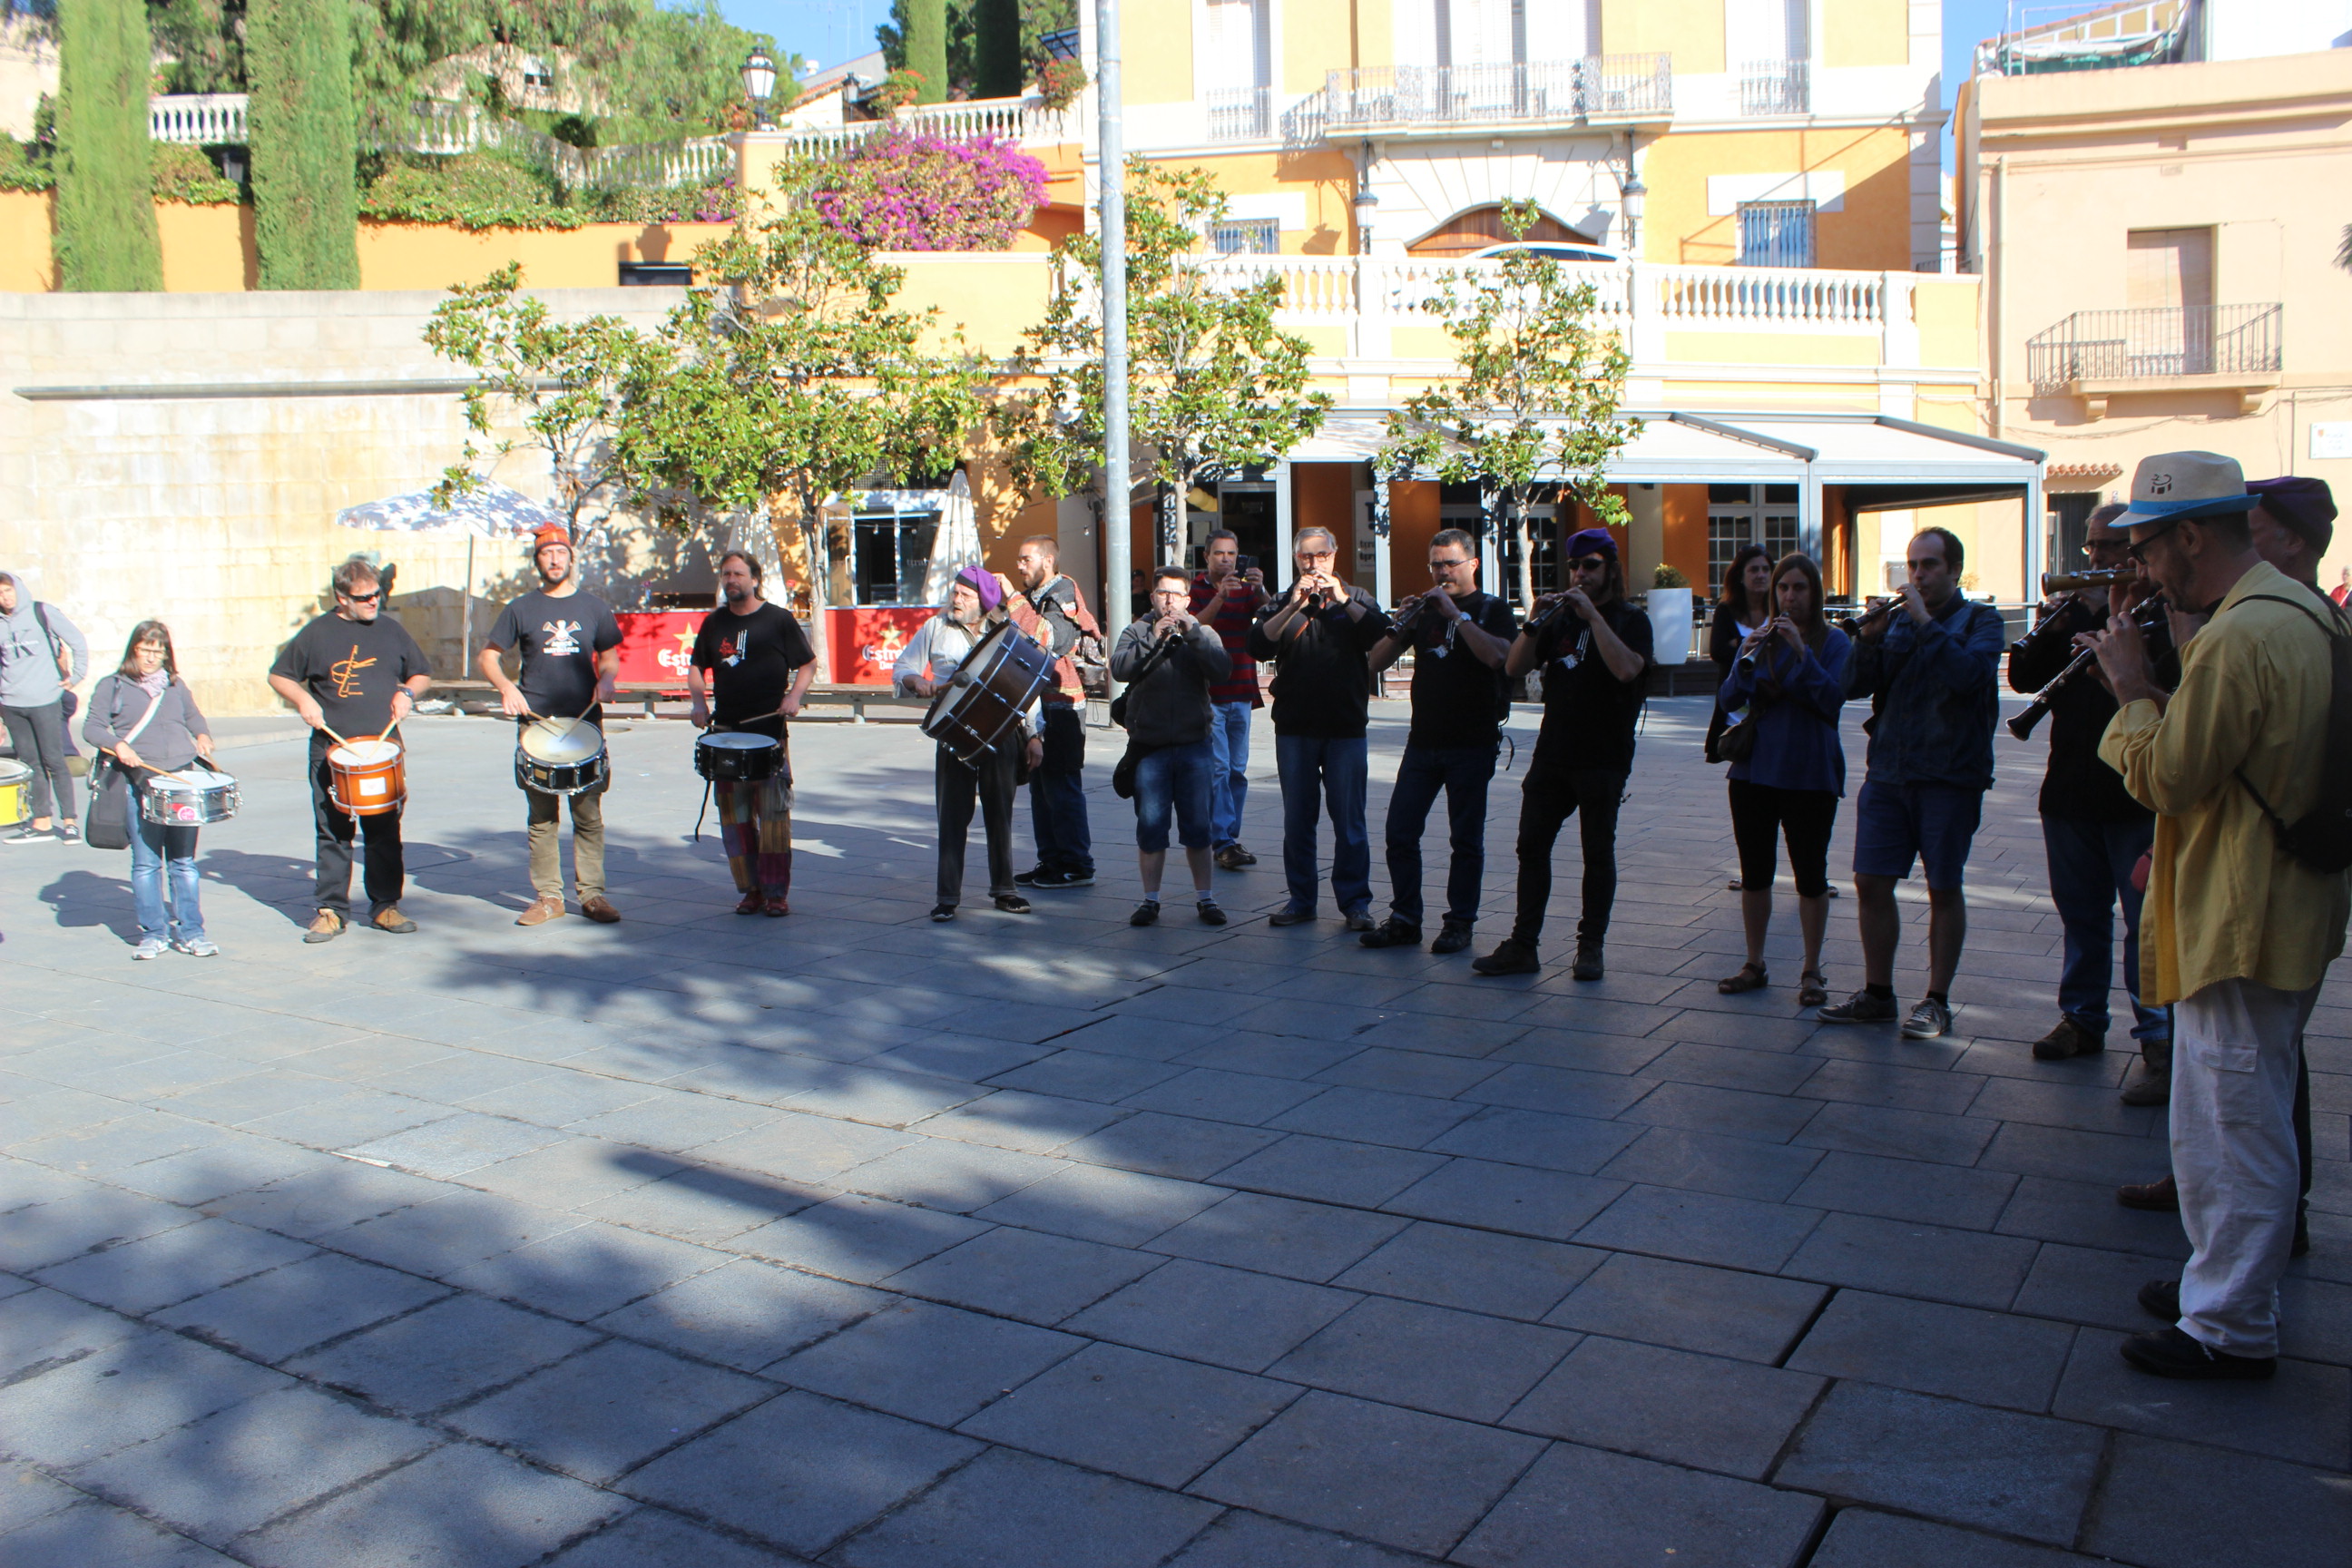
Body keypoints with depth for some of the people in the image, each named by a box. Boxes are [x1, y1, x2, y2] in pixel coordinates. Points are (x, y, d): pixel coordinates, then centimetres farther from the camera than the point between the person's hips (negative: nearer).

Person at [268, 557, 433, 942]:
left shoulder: (391, 630, 9)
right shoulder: (317, 633, 2)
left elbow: (422, 674, 19)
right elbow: (279, 675, 10)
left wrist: (407, 693, -1)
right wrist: (302, 700, -8)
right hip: (331, 751, -2)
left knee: (385, 831, 3)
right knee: (333, 833, 2)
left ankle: (385, 905, 13)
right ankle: (331, 910, 10)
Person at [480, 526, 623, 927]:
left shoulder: (593, 607, 10)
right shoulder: (522, 609, 7)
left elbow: (609, 657, 17)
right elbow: (488, 656, 9)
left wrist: (606, 680, -5)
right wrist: (506, 687, -10)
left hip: (585, 722, 0)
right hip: (536, 722, 0)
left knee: (588, 812, 0)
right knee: (542, 816, 3)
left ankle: (592, 893, 7)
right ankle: (547, 897, 10)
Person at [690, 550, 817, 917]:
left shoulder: (779, 619, 1)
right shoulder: (714, 622, 12)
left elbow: (808, 664, 5)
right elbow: (696, 668, 20)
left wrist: (794, 695, -12)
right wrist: (699, 702, 2)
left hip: (770, 731, -4)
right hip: (727, 732, 4)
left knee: (773, 814, -6)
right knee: (734, 814, 5)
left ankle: (777, 892, 0)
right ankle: (751, 889, 14)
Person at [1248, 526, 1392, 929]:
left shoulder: (1355, 599, 11)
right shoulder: (1283, 604, 11)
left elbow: (1381, 635, -9)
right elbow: (1258, 646, -7)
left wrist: (1341, 600, -15)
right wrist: (1294, 605, -15)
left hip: (1346, 728, -1)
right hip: (1295, 729, 1)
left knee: (1349, 819, -1)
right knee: (1297, 818, 7)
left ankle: (1355, 900, 6)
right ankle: (1301, 899, 15)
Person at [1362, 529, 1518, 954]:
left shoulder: (1493, 610, 1)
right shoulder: (1424, 609, 13)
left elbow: (1497, 656, -20)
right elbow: (1376, 662, 7)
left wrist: (1456, 613, -18)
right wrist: (1401, 624, -9)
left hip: (1472, 744, -4)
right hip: (1423, 740, 4)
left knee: (1466, 838, 1)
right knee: (1400, 832, 2)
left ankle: (1459, 923, 11)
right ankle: (1404, 919, 11)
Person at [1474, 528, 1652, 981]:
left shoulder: (1630, 620, 0)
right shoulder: (1560, 617, 12)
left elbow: (1626, 669, -21)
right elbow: (1514, 668, 3)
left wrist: (1592, 613, -20)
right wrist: (1535, 621, -10)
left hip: (1603, 759, -4)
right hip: (1552, 753, 5)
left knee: (1598, 853, 3)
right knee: (1532, 846, 2)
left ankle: (1591, 947, 12)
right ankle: (1523, 946, 7)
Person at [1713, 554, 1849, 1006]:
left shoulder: (1833, 641, -3)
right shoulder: (1758, 637, 7)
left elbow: (1834, 698, -17)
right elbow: (1727, 702, -1)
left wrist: (1801, 651, -25)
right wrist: (1746, 659, -18)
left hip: (1810, 774, -3)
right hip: (1754, 769, 4)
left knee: (1810, 872, 3)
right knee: (1754, 870, 9)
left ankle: (1811, 972, 14)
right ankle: (1754, 965, 21)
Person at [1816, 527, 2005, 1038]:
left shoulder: (1980, 620, 0)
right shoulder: (1896, 618, 11)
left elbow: (1968, 673, -20)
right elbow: (1855, 686, 4)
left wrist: (1925, 622, -18)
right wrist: (1869, 638, -11)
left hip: (1949, 775, -4)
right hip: (1886, 770, 4)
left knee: (1943, 889, 4)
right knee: (1871, 882, 4)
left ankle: (1937, 1001, 14)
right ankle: (1877, 994, 18)